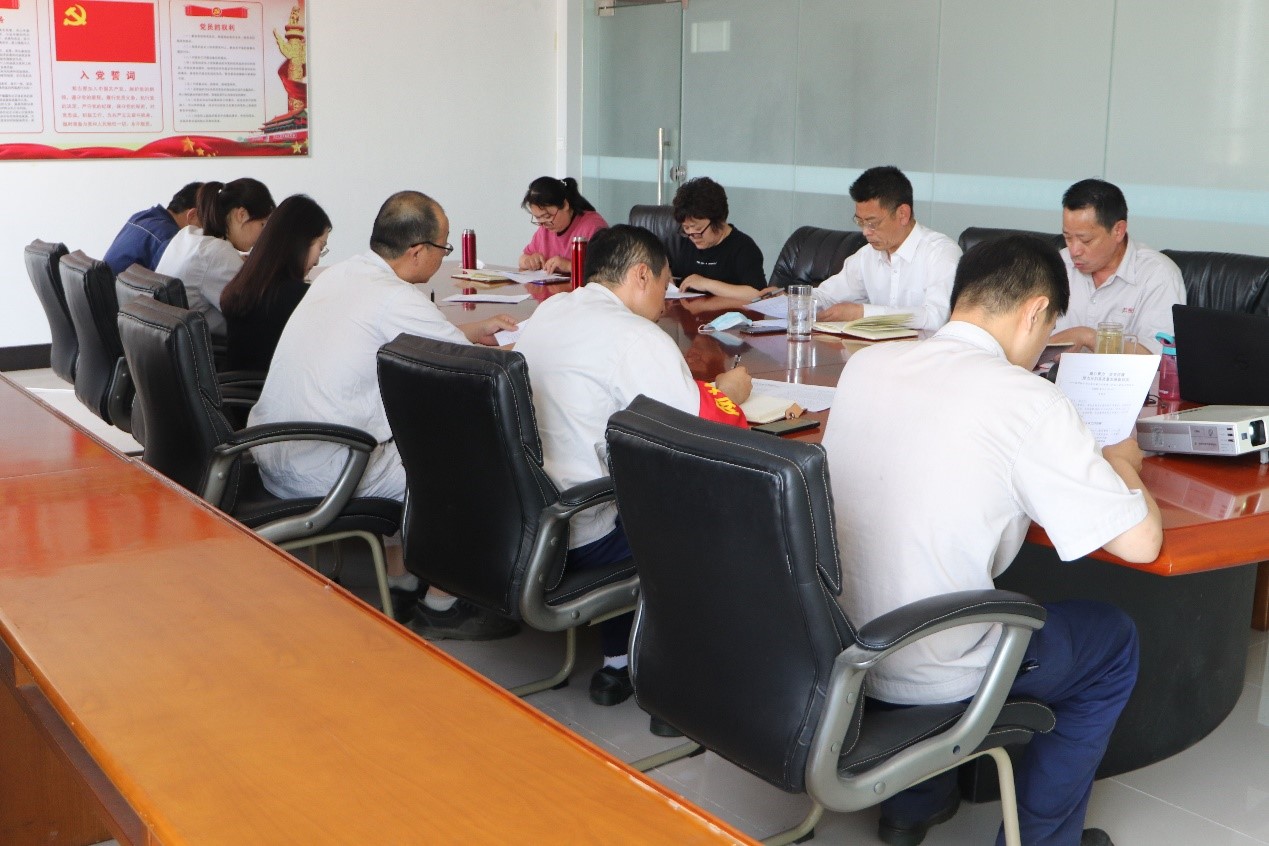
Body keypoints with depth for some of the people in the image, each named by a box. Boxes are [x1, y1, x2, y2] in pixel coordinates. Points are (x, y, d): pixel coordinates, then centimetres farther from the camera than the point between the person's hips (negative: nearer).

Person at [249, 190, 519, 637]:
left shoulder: (338, 274, 8)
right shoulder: (396, 299, -18)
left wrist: (478, 328, 26)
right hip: (320, 474, -9)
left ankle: (400, 581, 30)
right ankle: (442, 603, 16)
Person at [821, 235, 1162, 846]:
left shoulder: (864, 364, 0)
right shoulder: (1029, 401, -18)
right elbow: (1140, 542, -13)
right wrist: (1120, 464, 8)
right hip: (925, 678, -6)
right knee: (1113, 639, 21)